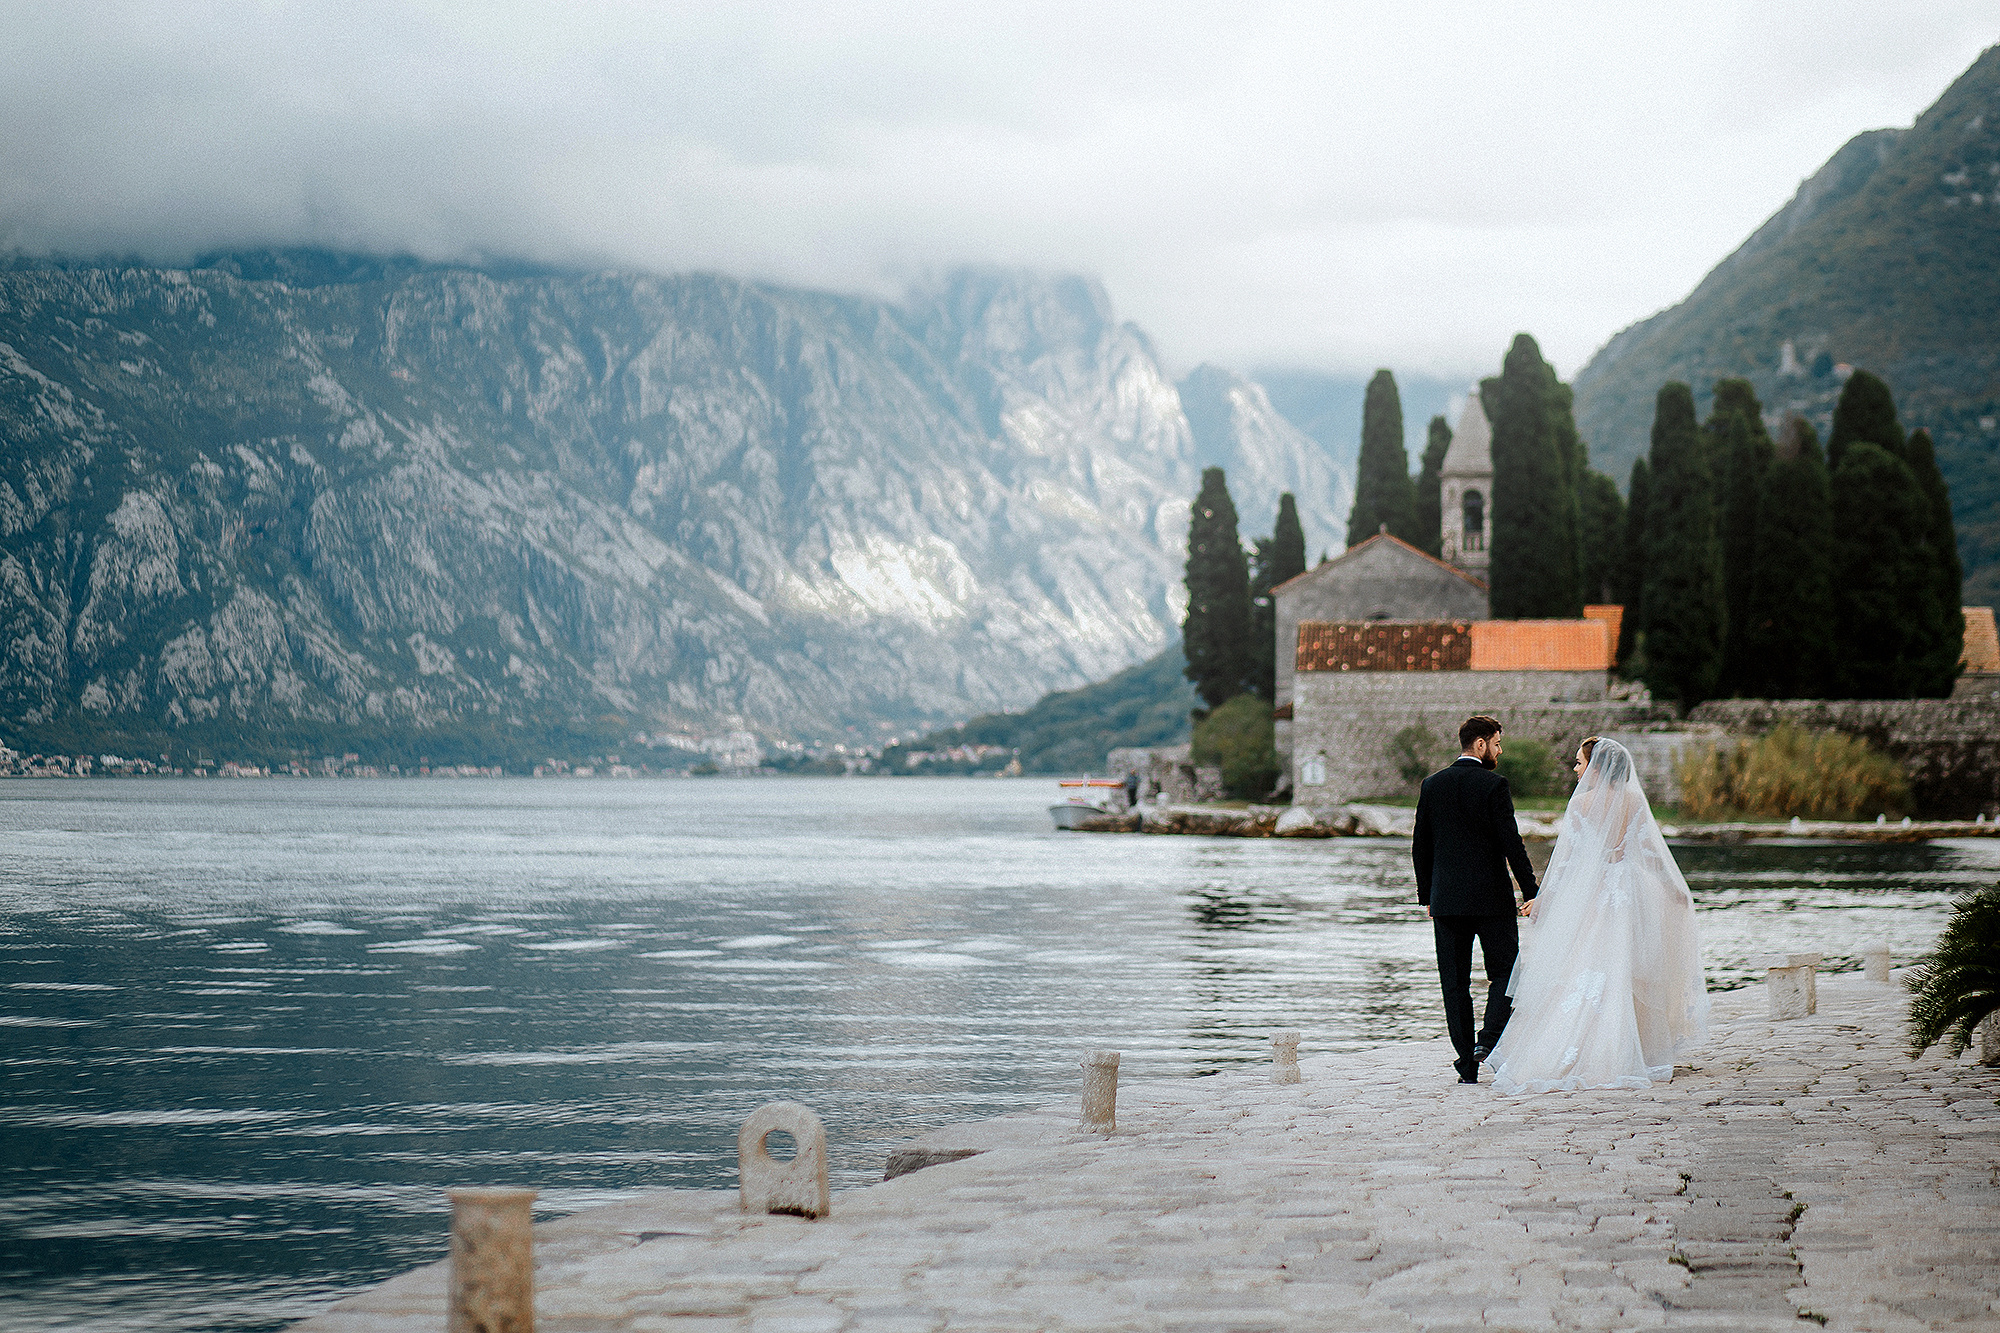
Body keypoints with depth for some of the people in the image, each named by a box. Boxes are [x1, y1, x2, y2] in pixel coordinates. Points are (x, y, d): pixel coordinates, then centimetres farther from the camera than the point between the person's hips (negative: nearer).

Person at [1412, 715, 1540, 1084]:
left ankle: (1467, 1065, 5)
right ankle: (1488, 1038, -11)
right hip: (1490, 896, -4)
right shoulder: (1494, 785, -9)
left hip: (1445, 900, 4)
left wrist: (1426, 895, 17)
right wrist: (1531, 891, -6)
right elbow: (1511, 843, -12)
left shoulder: (1433, 784, 6)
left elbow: (1421, 845, 9)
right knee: (1505, 971, 10)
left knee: (1454, 982, 7)